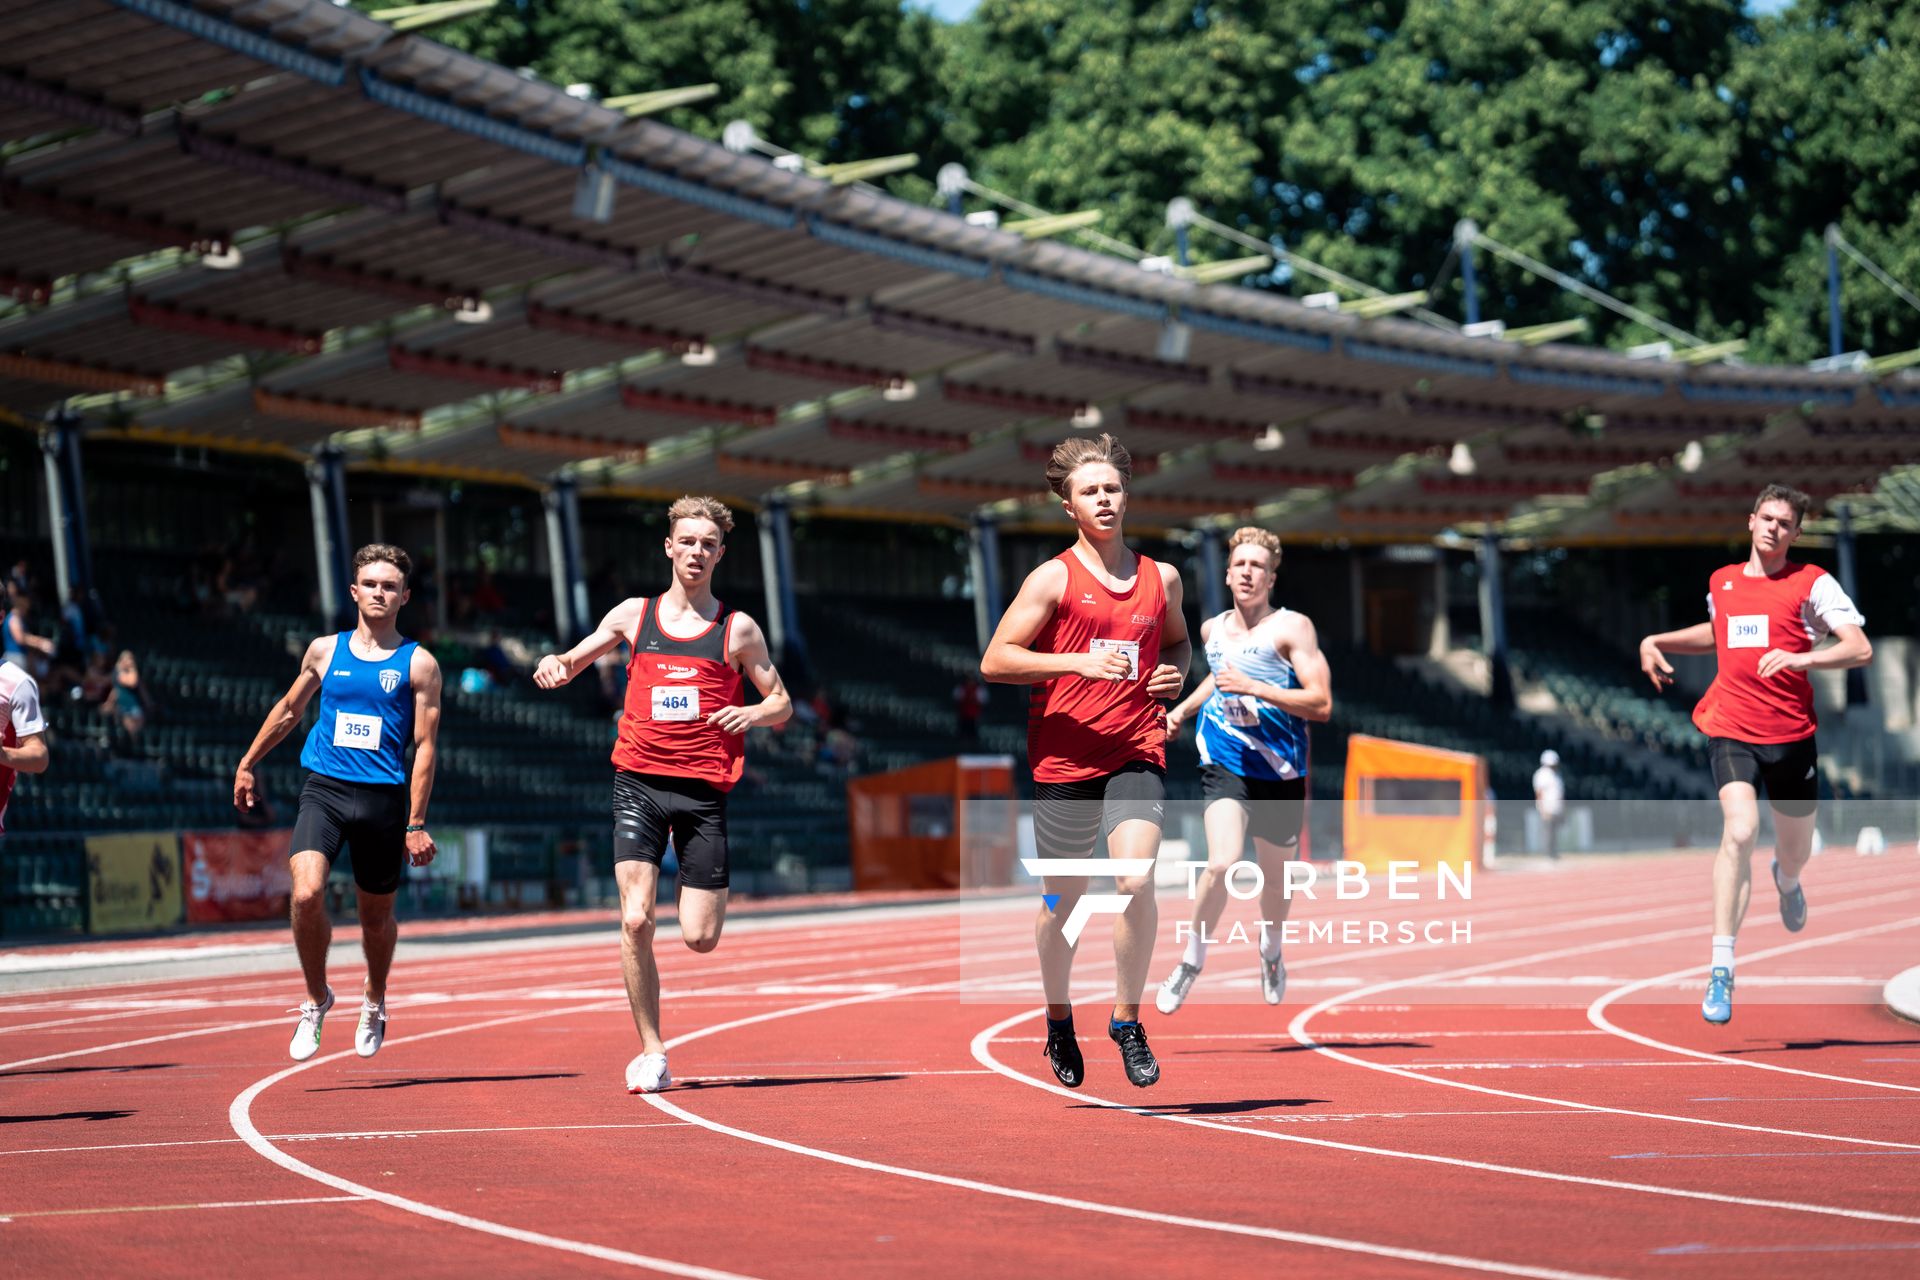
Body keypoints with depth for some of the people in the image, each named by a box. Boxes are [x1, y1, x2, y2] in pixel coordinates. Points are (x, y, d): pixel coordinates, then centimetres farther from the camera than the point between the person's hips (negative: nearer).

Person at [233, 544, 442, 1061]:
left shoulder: (418, 663, 1)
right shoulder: (325, 650, 8)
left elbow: (426, 745, -1)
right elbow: (289, 709, 24)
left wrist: (416, 824, -6)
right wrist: (248, 764, 27)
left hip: (383, 799, -1)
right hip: (324, 789, 1)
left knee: (376, 915, 10)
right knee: (306, 893, -21)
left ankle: (374, 1001, 39)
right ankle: (316, 1000, 0)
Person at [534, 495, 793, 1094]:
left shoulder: (738, 629, 7)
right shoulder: (634, 615, 10)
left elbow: (782, 703, 12)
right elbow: (572, 662, 19)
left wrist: (753, 713, -10)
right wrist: (554, 663, -5)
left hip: (704, 790, -1)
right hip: (639, 782, 1)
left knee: (700, 938, -4)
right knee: (635, 920, -14)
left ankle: (714, 895, 34)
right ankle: (651, 1054, -2)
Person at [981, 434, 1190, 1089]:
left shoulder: (1161, 577, 10)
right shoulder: (1053, 579, -2)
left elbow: (1177, 641, 29)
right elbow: (994, 661, -6)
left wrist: (1175, 671, 6)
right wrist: (1080, 661, -16)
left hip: (1137, 752, 1)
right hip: (1064, 757, -1)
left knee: (1136, 880, -20)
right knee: (1062, 899, 10)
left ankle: (1127, 1020, -2)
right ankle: (1058, 1021, 34)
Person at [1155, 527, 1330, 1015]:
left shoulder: (1293, 627, -9)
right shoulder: (1212, 630, 5)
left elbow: (1321, 705, -18)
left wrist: (1253, 688, -25)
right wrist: (1184, 707, 19)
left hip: (1280, 771, -1)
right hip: (1224, 765, 1)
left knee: (1275, 878, 16)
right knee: (1222, 864, -23)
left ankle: (1271, 950, 47)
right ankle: (1191, 961, -4)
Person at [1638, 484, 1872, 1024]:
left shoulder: (1812, 583, -2)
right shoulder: (1721, 582, 11)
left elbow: (1861, 650, -12)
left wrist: (1802, 658, -27)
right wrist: (1656, 642, 21)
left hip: (1792, 736, 0)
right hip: (1731, 731, 1)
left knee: (1796, 851, 14)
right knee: (1740, 830, -24)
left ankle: (1785, 878, 57)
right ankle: (1721, 969, -26)